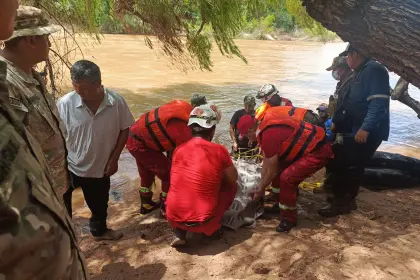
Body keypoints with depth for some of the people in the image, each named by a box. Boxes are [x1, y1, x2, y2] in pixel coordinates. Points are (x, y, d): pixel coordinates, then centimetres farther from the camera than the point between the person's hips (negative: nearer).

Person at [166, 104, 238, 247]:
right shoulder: (219, 151, -8)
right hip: (203, 221, -3)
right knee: (231, 186, 18)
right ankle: (212, 228, 15)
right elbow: (233, 178, 9)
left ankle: (179, 234, 16)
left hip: (173, 218, 3)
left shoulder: (178, 149, 3)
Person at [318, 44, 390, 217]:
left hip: (367, 132, -10)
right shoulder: (361, 72, 17)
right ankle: (344, 199, 29)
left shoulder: (374, 70, -15)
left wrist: (365, 128, -31)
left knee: (350, 167, -5)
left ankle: (342, 203, 8)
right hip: (355, 130, 10)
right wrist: (336, 123, 27)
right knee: (341, 163, 15)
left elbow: (379, 103, -26)